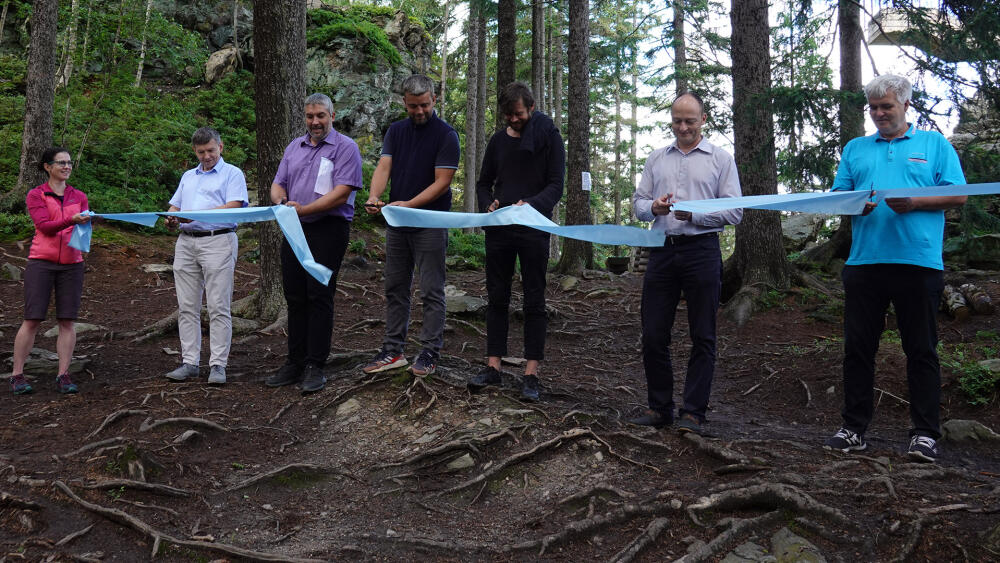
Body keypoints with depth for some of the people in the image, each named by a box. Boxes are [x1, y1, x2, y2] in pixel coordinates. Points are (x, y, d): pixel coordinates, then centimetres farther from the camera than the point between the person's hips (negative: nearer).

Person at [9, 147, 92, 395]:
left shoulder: (79, 197, 14)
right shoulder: (36, 196, 4)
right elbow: (44, 225, -10)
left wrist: (87, 223, -19)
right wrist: (71, 220, -27)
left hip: (71, 263, 3)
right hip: (41, 262, -3)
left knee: (67, 321, -1)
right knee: (32, 319, -4)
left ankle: (63, 375, 3)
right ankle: (17, 375, 6)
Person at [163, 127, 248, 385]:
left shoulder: (233, 174, 4)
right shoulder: (188, 177, 24)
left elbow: (234, 207, -10)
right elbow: (174, 205, 24)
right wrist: (171, 219, -1)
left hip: (218, 241, -6)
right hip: (186, 243, 6)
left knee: (218, 306, -7)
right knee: (187, 306, 5)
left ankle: (218, 364, -4)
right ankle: (189, 362, 10)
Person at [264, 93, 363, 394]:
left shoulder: (345, 148, -4)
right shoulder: (294, 147, 18)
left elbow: (341, 193, -15)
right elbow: (278, 185, 15)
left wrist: (303, 209, -18)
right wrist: (283, 203, -8)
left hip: (329, 230, -6)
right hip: (295, 231, 6)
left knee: (319, 295, -7)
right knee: (295, 297, 8)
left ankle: (315, 366, 0)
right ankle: (295, 363, 17)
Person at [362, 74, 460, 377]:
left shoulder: (446, 135, -9)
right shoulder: (396, 131, 8)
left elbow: (442, 182, -13)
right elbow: (384, 166, -3)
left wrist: (409, 204, -23)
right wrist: (374, 196, -23)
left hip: (430, 224, -6)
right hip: (396, 224, 6)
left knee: (431, 292, 1)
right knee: (395, 289, 11)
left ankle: (430, 352, 10)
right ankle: (393, 351, 20)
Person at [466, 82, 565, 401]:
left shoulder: (549, 137, -1)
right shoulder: (498, 140, 11)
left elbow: (556, 185, -8)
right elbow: (484, 183, 15)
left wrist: (531, 204, -26)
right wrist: (488, 204, -7)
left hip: (534, 229, -4)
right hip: (499, 229, 4)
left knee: (534, 301, 0)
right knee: (497, 298, 6)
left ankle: (531, 373, 3)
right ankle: (493, 366, 12)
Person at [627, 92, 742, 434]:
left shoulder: (721, 159, 6)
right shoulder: (656, 159, 16)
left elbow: (734, 212, -2)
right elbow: (638, 203, 13)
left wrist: (694, 214, -15)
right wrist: (654, 207, -9)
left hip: (701, 251, -3)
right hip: (662, 250, 3)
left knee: (702, 337, 2)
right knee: (653, 334, 4)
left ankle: (693, 412, 11)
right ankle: (659, 408, 16)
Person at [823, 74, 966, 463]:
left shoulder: (934, 144, 10)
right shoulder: (855, 149, 18)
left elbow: (958, 196, 2)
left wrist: (913, 203, -13)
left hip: (919, 261, -3)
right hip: (864, 262, 3)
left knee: (921, 350, 2)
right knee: (858, 347, 4)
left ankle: (925, 433, 10)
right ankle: (854, 429, 12)